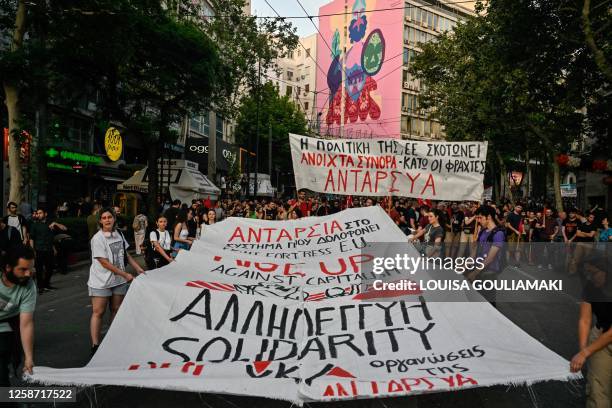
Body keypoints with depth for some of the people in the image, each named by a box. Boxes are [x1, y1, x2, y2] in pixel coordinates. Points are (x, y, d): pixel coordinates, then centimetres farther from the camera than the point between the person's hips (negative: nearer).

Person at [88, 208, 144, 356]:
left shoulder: (119, 234, 7)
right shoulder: (97, 238, -13)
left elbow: (125, 254, 16)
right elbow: (104, 262, -16)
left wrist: (138, 269, 11)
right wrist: (125, 274, -16)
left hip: (119, 280, 6)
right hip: (101, 281, -6)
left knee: (116, 310, 10)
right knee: (98, 312, -3)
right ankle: (95, 345, 3)